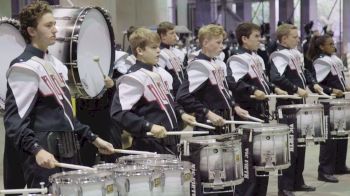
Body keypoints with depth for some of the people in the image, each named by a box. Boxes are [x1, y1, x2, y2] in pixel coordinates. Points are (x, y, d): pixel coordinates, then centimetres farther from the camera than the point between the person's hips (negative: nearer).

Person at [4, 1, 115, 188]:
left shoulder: (55, 64, 14)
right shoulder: (24, 67, -13)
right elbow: (14, 120, -19)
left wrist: (93, 138, 16)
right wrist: (37, 150, -32)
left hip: (67, 152, 9)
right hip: (46, 155, -9)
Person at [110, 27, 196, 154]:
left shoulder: (161, 73, 11)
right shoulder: (133, 78, -16)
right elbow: (119, 113, -23)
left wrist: (180, 114, 8)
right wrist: (149, 126, -29)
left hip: (170, 143, 8)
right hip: (149, 146, -8)